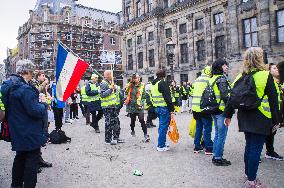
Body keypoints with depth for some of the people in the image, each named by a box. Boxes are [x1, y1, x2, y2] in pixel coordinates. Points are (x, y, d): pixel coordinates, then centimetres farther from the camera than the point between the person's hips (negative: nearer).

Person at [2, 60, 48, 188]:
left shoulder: (8, 86, 4)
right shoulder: (25, 89, -26)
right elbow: (36, 111, -28)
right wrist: (43, 103, -7)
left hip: (18, 132, 10)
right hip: (30, 133, -9)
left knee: (20, 157, 24)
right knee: (32, 161, 5)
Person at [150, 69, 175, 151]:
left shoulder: (153, 84, 15)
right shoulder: (163, 83, -13)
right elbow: (167, 97, -18)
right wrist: (171, 110, -16)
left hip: (157, 108, 9)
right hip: (164, 108, -9)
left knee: (161, 126, 18)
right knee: (163, 127, -2)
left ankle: (162, 143, 28)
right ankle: (161, 146, 4)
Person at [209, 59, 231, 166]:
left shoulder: (213, 79, 15)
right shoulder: (221, 78, -13)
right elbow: (225, 96, -20)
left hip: (214, 110, 9)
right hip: (222, 110, -9)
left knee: (217, 134, 17)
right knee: (222, 135, 0)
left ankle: (215, 156, 24)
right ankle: (218, 158, 8)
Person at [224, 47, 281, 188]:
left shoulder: (241, 77, 4)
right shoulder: (266, 76, -9)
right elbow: (273, 100, -8)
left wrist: (228, 115, 12)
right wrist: (276, 119, -1)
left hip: (245, 117, 6)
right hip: (261, 118, -5)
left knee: (249, 146, 18)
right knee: (256, 148, 1)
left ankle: (248, 174, 31)